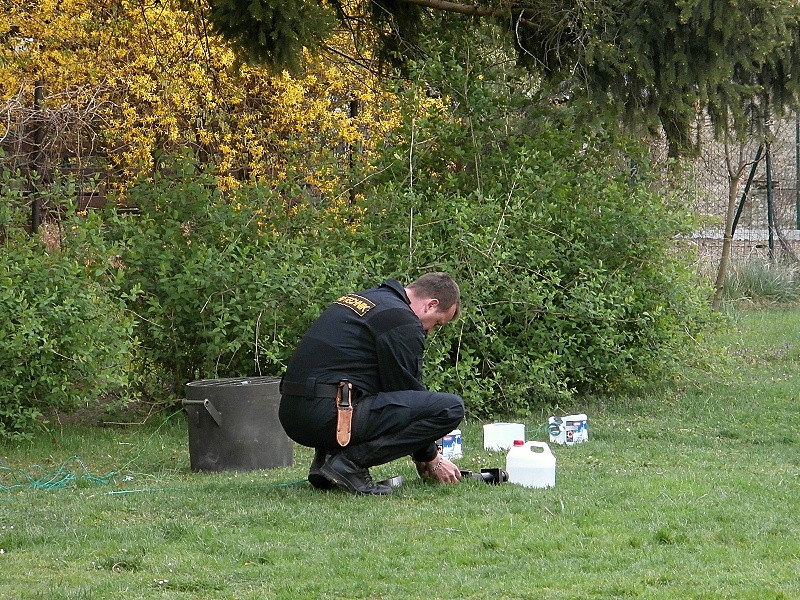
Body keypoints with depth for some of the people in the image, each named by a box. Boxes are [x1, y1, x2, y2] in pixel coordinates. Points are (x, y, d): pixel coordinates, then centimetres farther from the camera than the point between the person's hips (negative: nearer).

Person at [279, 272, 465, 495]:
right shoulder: (403, 322, -5)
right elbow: (407, 390, 0)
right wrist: (432, 459, 14)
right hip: (332, 417, -10)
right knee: (451, 408, -11)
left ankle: (325, 457, 14)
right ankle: (350, 462, -11)